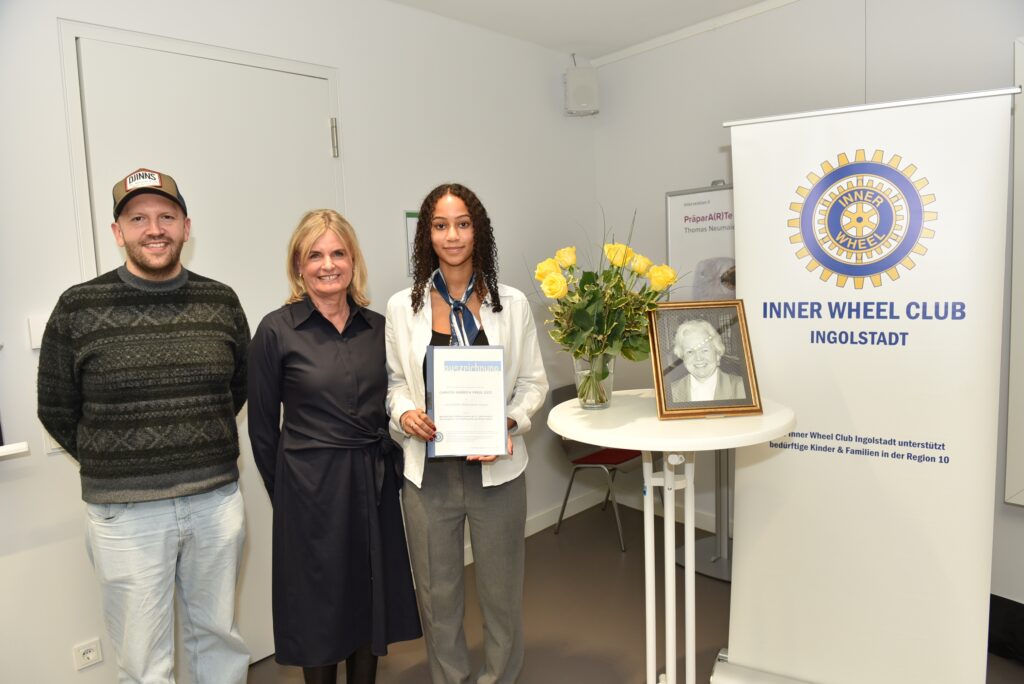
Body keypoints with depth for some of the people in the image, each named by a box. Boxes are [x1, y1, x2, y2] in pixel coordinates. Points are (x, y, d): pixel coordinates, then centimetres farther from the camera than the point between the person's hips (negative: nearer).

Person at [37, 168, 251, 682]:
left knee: (220, 639, 19)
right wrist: (112, 465, 8)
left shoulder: (221, 302, 1)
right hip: (125, 513, -2)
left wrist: (197, 445, 10)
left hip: (217, 500, 2)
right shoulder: (78, 309, -6)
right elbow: (57, 411, 4)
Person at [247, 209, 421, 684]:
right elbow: (262, 426, -3)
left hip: (374, 483, 4)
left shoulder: (377, 326, 4)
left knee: (373, 600, 15)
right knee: (320, 607, 12)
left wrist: (387, 473, 3)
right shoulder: (277, 330, -8)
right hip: (311, 489, -3)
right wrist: (285, 493, 2)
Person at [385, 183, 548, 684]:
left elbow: (533, 382, 2)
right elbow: (394, 381, 7)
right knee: (437, 593, 15)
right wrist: (404, 414, -13)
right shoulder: (402, 308, 0)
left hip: (496, 469, 0)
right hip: (428, 471, 1)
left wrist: (509, 424, -14)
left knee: (500, 590, 15)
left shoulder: (512, 304, -2)